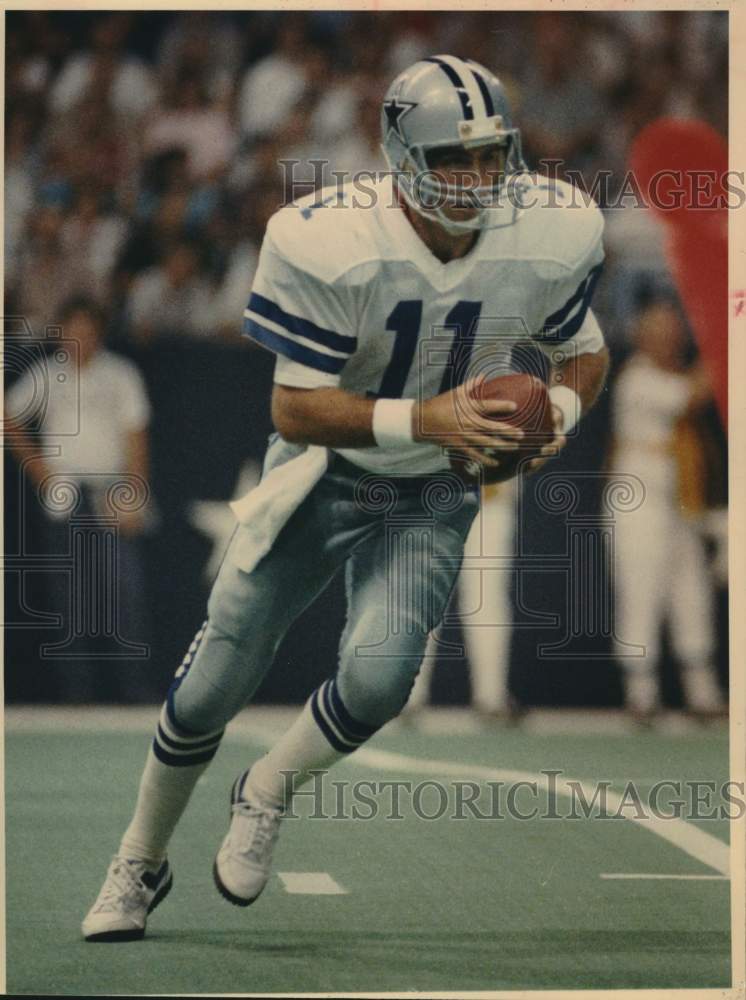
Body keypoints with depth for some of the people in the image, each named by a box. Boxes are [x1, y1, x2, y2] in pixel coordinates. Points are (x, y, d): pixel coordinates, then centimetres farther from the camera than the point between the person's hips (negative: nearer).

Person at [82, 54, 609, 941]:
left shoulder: (554, 236, -17)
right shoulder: (326, 242, -28)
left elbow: (583, 352, 4)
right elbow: (294, 409, -23)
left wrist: (559, 408, -19)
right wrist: (425, 418, -35)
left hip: (431, 499, 1)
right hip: (319, 476, -1)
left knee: (377, 675, -23)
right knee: (212, 688, 4)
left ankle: (262, 801, 9)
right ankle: (140, 863, 30)